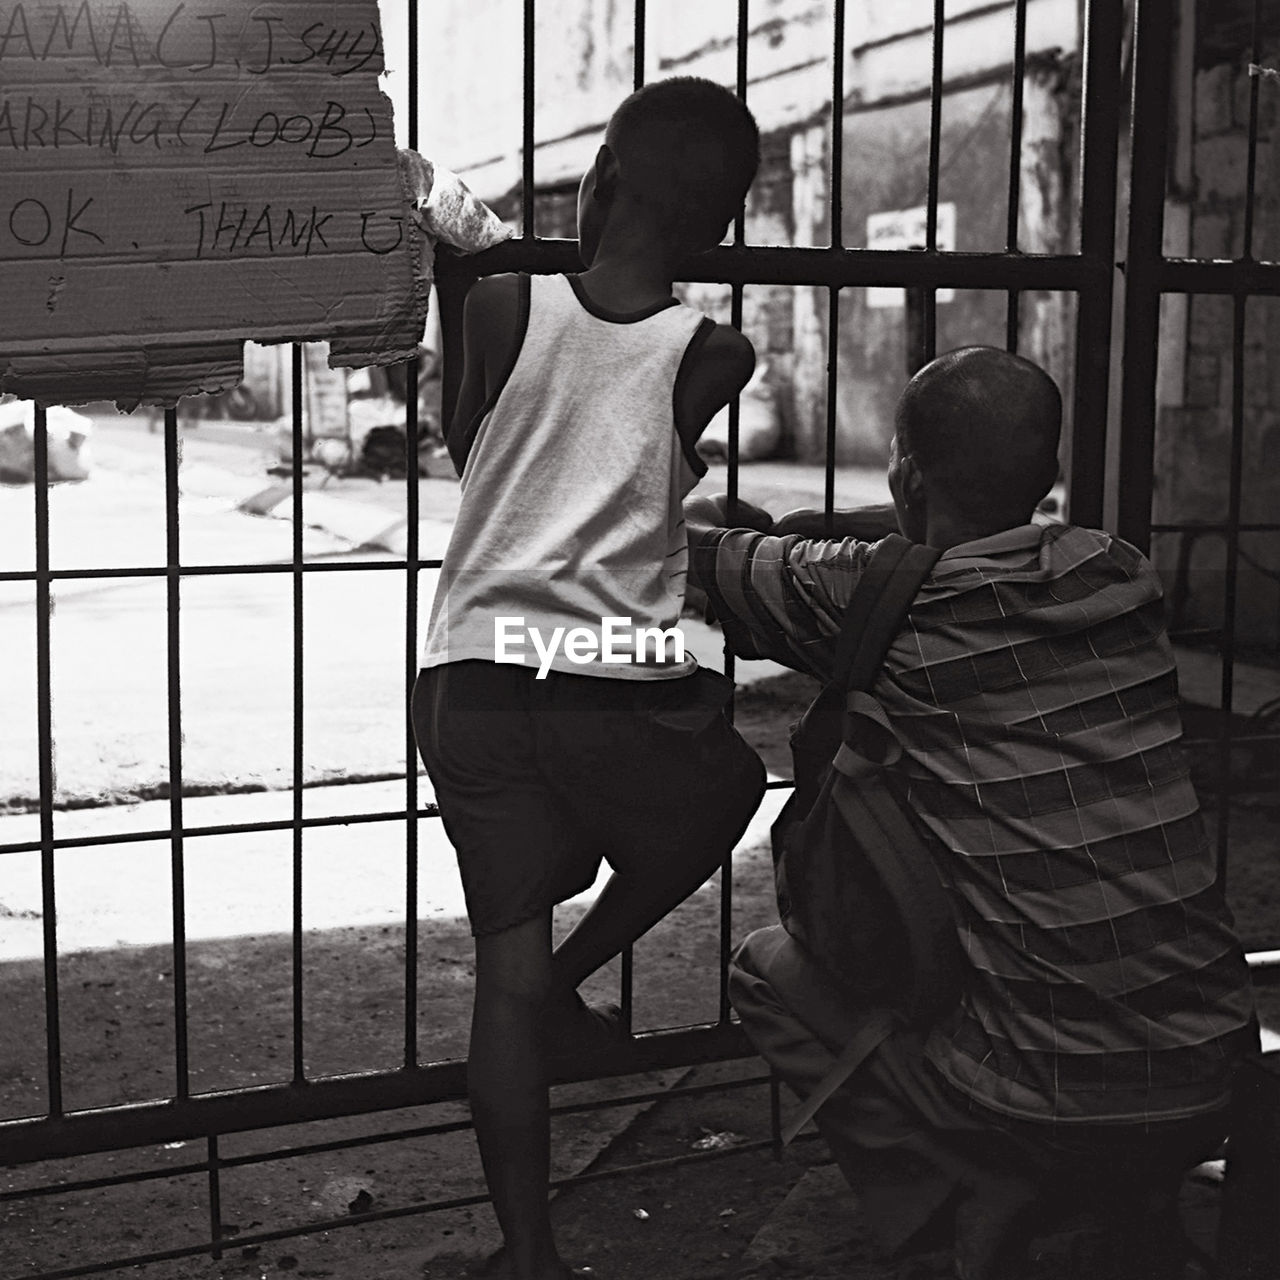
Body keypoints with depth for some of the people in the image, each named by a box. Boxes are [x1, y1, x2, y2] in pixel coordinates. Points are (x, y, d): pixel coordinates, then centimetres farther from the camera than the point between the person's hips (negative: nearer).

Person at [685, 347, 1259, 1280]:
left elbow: (706, 556, 11)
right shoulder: (1121, 578, 3)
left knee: (767, 969, 17)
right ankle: (1127, 1205, 24)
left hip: (1044, 1103, -5)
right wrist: (828, 532, 33)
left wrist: (702, 524, 34)